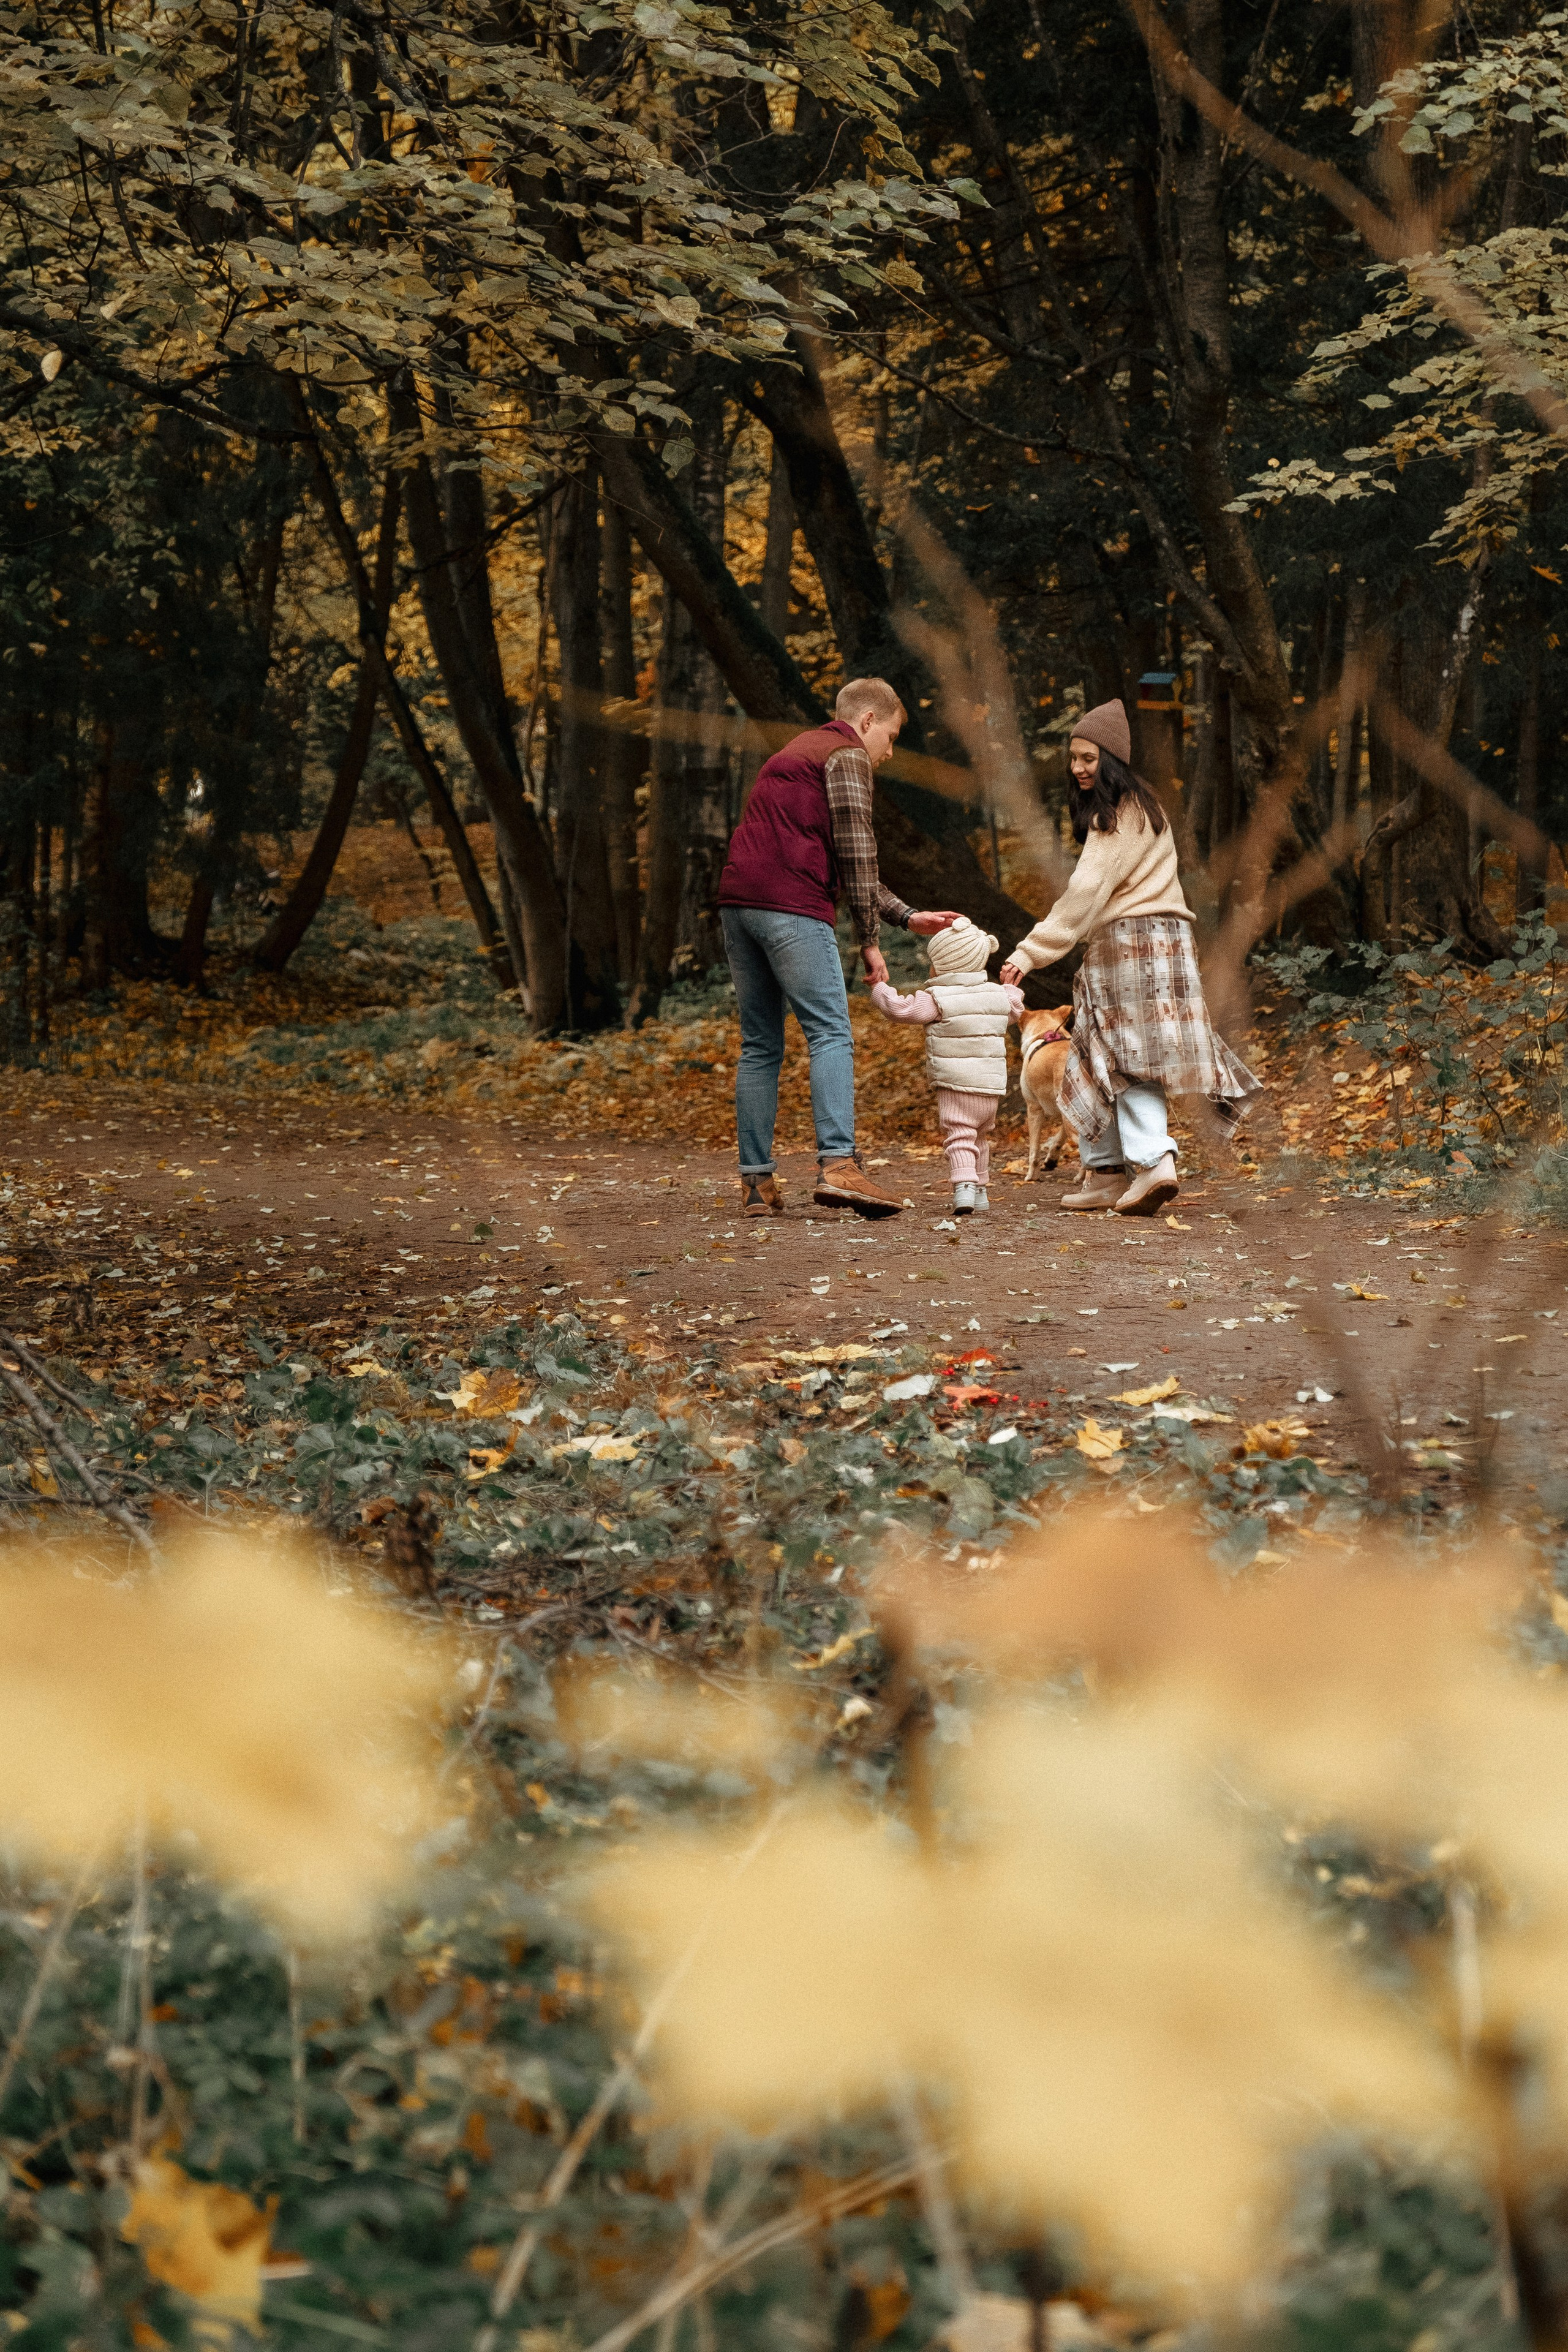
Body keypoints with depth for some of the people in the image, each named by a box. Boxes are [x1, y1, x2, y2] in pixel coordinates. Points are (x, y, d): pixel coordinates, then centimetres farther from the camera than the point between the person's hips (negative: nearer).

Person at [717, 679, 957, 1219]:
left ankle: (756, 1182, 6)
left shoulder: (796, 754, 31)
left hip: (738, 903, 9)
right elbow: (855, 855, -5)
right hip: (790, 907, -9)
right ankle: (838, 1164, -22)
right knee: (831, 1034, -10)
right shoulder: (847, 755, 2)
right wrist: (870, 940, 1)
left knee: (760, 1046, 9)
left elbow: (846, 865, 32)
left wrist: (908, 917, 31)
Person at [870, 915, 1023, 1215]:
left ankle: (964, 1187, -28)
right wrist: (1014, 992, 54)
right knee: (981, 1136, 22)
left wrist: (879, 988, 4)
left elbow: (900, 1008, -12)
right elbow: (1015, 1010, 32)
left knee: (959, 1137, -10)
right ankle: (980, 1189, 31)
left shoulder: (937, 999, -10)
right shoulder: (998, 995, 11)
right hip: (992, 1084, 6)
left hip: (954, 1083, -6)